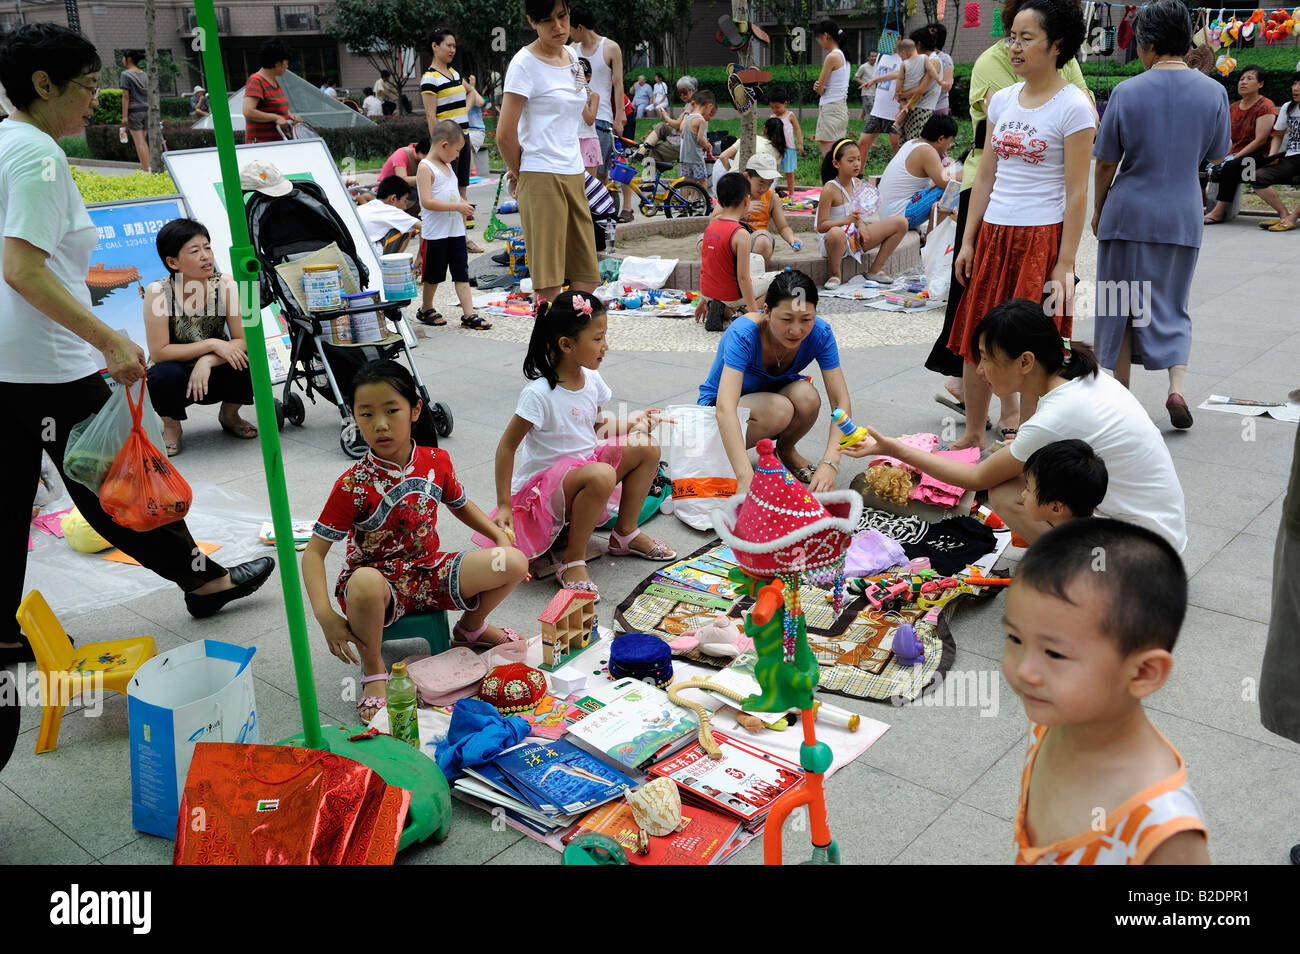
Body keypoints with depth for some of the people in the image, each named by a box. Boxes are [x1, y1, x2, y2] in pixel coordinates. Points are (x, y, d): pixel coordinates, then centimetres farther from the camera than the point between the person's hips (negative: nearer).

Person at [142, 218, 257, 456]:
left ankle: (229, 416, 7)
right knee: (165, 374, -35)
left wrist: (207, 361, -32)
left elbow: (243, 340, -16)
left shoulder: (224, 284, -15)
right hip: (175, 379, -2)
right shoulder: (158, 292, -20)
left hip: (214, 375, 2)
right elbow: (158, 352, -23)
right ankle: (171, 426, 0)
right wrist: (213, 344, -30)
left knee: (247, 360, -26)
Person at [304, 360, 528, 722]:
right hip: (381, 583, -4)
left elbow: (461, 505, 17)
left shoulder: (436, 462, -4)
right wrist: (325, 616, -29)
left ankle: (471, 627, 18)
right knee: (364, 583, -42)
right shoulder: (353, 485, -18)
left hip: (429, 572, 4)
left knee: (515, 564, -14)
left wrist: (502, 539, 2)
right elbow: (314, 552, -17)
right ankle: (374, 671, -11)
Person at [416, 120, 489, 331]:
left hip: (455, 231, 8)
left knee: (462, 273, 2)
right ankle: (425, 310, 25)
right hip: (435, 232, -7)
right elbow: (427, 201, -22)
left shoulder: (447, 166, 15)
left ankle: (469, 315, 1)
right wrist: (457, 206, -23)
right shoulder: (426, 167, -13)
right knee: (433, 275, 6)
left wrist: (463, 204, 5)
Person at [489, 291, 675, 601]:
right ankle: (572, 561, -19)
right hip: (543, 486, -8)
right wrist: (503, 505, -17)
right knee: (602, 475, -36)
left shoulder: (591, 379, 0)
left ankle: (625, 533, 10)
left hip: (584, 464, 8)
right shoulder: (539, 393, -23)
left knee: (647, 448, -2)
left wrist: (632, 422, 2)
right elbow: (507, 447, -18)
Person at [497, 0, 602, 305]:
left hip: (574, 175, 7)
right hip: (541, 178, -7)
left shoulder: (572, 57, 14)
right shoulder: (525, 63, -9)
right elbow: (505, 134, -12)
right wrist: (519, 173, 4)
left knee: (587, 280, 7)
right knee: (549, 286, -6)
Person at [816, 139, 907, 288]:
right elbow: (821, 226, -18)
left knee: (901, 223, -1)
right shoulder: (830, 189, -17)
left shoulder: (857, 183, 5)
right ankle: (834, 274, -15)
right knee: (836, 233, -46)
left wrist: (861, 224, -6)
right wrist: (847, 220, -33)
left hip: (854, 237, 8)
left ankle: (875, 270, 6)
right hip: (833, 240, -7)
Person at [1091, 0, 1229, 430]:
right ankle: (1177, 387, 0)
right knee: (1172, 306, 17)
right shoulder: (1213, 91, -1)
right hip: (1183, 217, 3)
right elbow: (1215, 157, 10)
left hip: (1129, 213, -2)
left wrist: (1097, 210, 10)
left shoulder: (1127, 91, -9)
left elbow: (1106, 163, -3)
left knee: (1122, 308, 9)